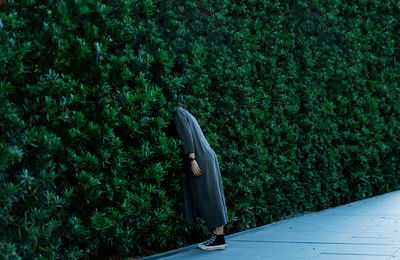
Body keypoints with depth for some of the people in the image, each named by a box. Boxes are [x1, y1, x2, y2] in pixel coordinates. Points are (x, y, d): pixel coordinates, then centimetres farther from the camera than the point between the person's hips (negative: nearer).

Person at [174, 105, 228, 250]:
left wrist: (192, 160, -20)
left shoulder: (178, 113, -2)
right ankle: (218, 233, 10)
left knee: (207, 197, -7)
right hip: (207, 157, 9)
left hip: (200, 158, -9)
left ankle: (220, 238, -5)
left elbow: (187, 137, -14)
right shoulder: (187, 115, 25)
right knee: (212, 197, 8)